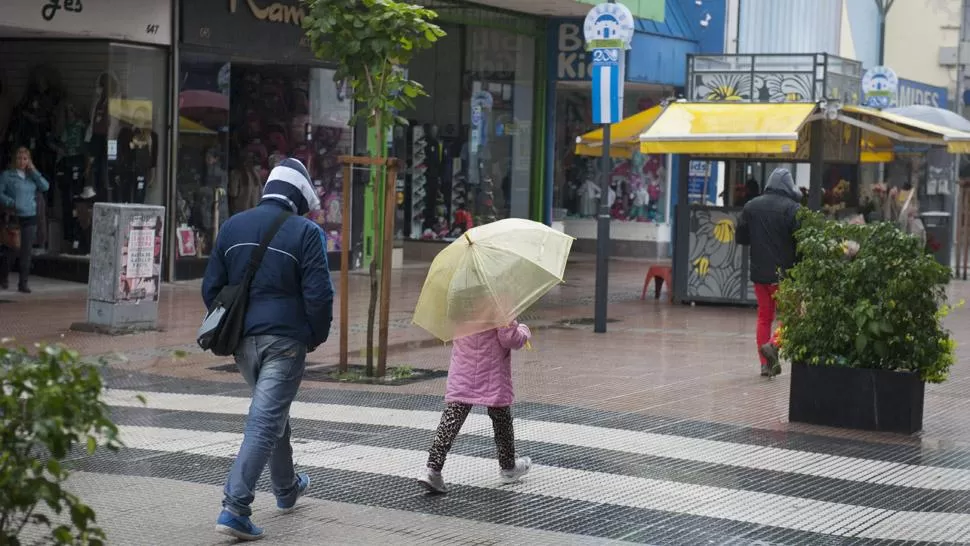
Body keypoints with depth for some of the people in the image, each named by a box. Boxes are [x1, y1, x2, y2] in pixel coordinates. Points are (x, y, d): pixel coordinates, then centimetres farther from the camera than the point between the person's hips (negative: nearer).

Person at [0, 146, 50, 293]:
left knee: (26, 252, 2)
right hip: (14, 218, -3)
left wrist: (33, 171, -2)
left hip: (30, 218, 3)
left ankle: (23, 282, 7)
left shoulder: (31, 175, 12)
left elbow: (45, 187, -1)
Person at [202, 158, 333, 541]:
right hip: (284, 340, -6)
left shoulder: (233, 227, 8)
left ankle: (287, 489, 41)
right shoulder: (305, 233, -9)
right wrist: (317, 336, 3)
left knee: (273, 411, 24)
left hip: (243, 340, 6)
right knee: (265, 422, -7)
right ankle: (235, 508, -14)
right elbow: (318, 294, -12)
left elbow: (211, 287, 10)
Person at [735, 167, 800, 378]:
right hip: (784, 272, -4)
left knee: (764, 316, 13)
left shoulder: (751, 206, 4)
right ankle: (773, 345, -17)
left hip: (759, 271, 4)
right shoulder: (792, 208, -11)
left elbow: (740, 238, 9)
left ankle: (765, 364, 10)